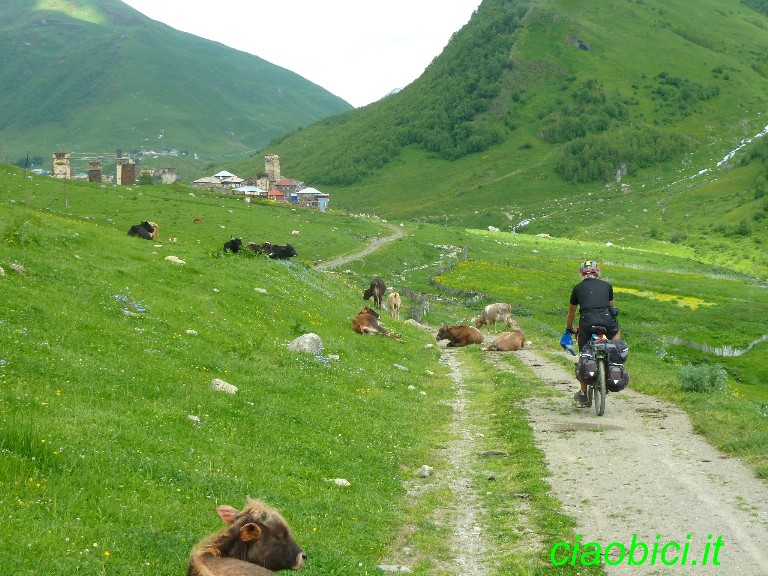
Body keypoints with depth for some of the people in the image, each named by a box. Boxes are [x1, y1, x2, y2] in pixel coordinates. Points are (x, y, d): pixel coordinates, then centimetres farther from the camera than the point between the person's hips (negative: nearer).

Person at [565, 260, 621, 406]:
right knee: (617, 333, 35)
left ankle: (583, 394, 18)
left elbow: (571, 313, 31)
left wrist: (569, 329, 49)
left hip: (587, 320, 0)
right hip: (606, 318, 1)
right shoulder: (606, 285, 23)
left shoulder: (578, 288, 22)